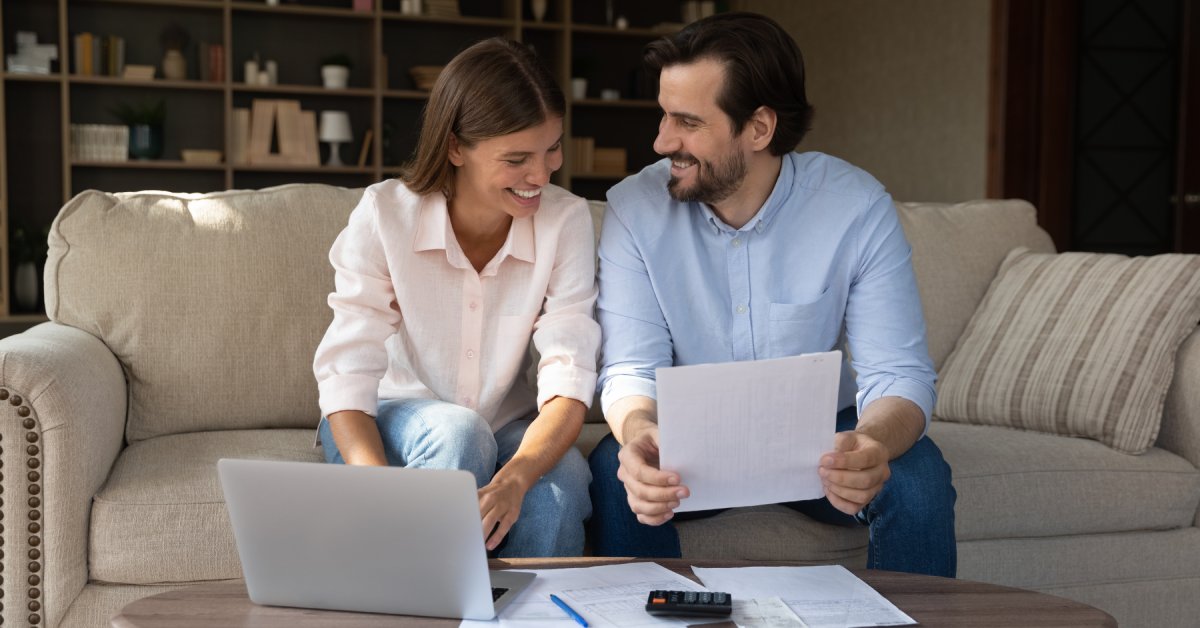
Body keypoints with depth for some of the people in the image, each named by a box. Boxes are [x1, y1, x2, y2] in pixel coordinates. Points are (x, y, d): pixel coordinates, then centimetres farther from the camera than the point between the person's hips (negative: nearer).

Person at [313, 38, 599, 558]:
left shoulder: (566, 220, -13)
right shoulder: (384, 215, -17)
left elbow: (569, 379, -21)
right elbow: (345, 377, -23)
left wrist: (512, 481, -42)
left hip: (505, 429, 1)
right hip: (390, 422, -1)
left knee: (561, 481, -31)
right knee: (455, 432, -34)